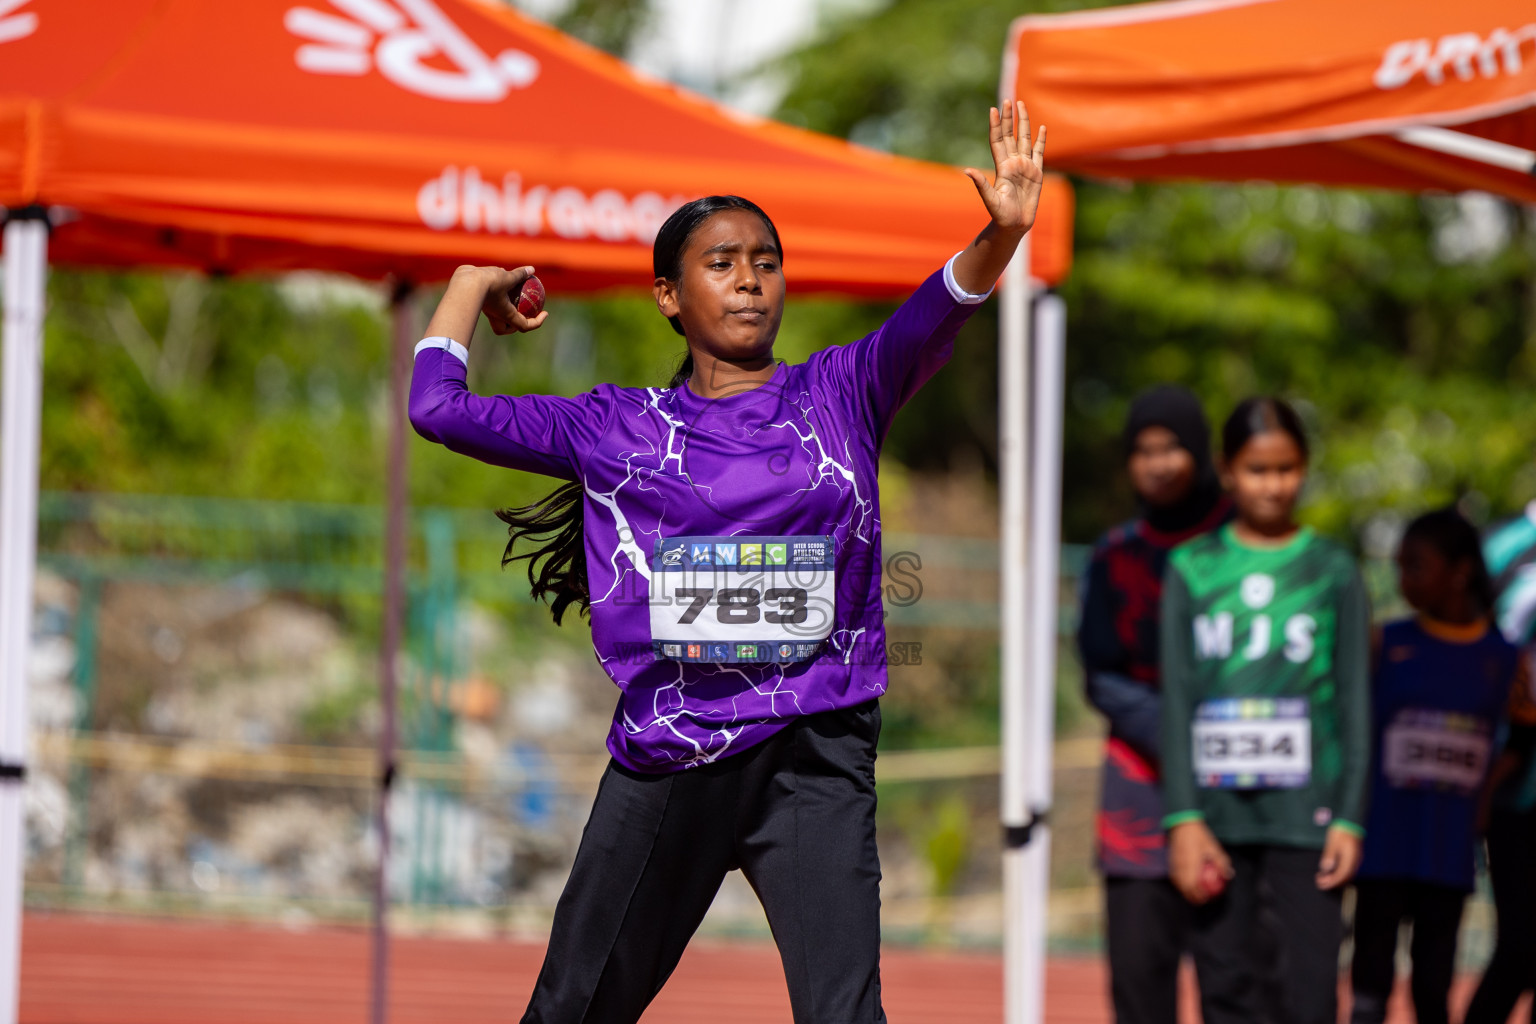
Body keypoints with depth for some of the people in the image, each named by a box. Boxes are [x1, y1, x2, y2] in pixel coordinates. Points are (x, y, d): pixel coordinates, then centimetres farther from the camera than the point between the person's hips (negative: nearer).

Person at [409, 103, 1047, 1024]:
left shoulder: (840, 396, 7)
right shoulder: (619, 428, 8)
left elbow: (932, 320, -11)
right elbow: (438, 407, 8)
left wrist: (1001, 236, -29)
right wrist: (474, 283, 21)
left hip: (814, 760, -1)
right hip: (663, 764, 1)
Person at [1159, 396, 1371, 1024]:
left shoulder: (1333, 571, 6)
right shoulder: (1193, 568, 7)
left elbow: (1356, 703, 6)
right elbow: (1176, 699, 5)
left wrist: (1350, 818, -2)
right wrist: (1184, 819, -4)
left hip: (1304, 813, -1)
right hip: (1217, 813, 1)